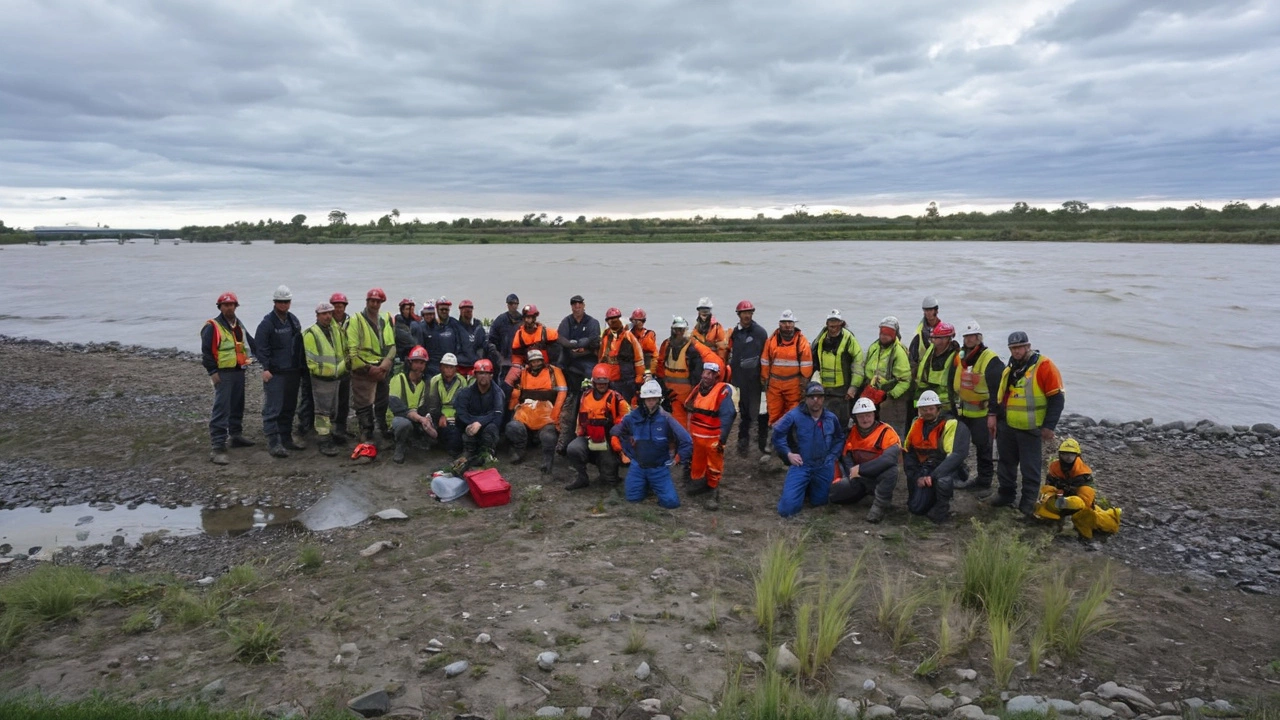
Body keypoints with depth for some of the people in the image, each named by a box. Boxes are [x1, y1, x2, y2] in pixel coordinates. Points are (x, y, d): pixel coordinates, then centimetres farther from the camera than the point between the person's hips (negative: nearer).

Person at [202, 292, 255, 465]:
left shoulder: (239, 326, 15)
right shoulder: (212, 327, -10)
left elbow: (250, 343, 24)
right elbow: (206, 351, -13)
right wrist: (213, 372, -16)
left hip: (239, 371, 8)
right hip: (223, 373, -8)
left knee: (238, 406, 19)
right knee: (221, 409, -12)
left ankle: (236, 435, 34)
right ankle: (218, 447, -14)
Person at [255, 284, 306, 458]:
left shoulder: (293, 320, 14)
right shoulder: (267, 323, -8)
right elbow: (260, 347, -12)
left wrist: (302, 365, 16)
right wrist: (266, 368, -18)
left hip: (293, 372, 7)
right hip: (275, 373, -7)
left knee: (289, 408, 12)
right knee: (273, 408, -8)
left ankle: (286, 439, 21)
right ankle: (273, 443, -8)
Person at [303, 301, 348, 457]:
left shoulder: (337, 330, 12)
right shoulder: (311, 333, -10)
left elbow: (345, 350, 20)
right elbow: (310, 358, -13)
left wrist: (344, 367, 11)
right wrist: (318, 370, -14)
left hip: (337, 377, 7)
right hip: (321, 379, -7)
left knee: (332, 410, 17)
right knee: (323, 411, -6)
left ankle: (328, 433, 31)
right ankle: (325, 442, -4)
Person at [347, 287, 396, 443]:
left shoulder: (387, 319, 8)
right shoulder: (356, 320, -7)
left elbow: (392, 344, 7)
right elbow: (352, 350, -12)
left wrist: (386, 362, -10)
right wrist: (368, 369, -13)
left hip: (383, 369, 5)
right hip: (364, 370, -5)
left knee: (384, 403, 14)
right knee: (364, 404, -2)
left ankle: (386, 430, 27)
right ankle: (366, 435, 6)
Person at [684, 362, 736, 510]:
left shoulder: (723, 391, -15)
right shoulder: (698, 389, 9)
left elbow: (728, 416, -18)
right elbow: (690, 410, 17)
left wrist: (722, 439, -19)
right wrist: (689, 434, 16)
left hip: (713, 438, -7)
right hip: (696, 436, 7)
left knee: (714, 467, 1)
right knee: (697, 463, 20)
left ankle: (714, 491, 12)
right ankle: (698, 483, 38)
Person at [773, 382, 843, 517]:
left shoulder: (831, 418, 2)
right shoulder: (794, 415, -12)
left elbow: (840, 439, 17)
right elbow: (777, 434, -4)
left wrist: (833, 456, 5)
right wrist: (788, 453, -9)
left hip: (824, 467, 3)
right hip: (800, 465, -3)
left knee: (819, 502, 15)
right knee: (787, 508, -10)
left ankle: (808, 489, 48)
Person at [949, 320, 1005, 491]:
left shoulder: (991, 360, -16)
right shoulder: (959, 357, 8)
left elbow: (997, 389, -20)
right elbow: (953, 384, 17)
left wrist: (993, 413, -23)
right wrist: (953, 405, 16)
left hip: (982, 413, -7)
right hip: (962, 411, 8)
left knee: (983, 447, 1)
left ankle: (984, 480, 12)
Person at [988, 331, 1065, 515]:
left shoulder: (1044, 366, -12)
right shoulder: (1010, 368, 11)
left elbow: (1057, 398, -13)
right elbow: (1000, 394, 22)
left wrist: (1049, 426, -14)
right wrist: (994, 415, 13)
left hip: (1030, 429, -7)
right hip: (1006, 427, 7)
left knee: (1030, 468, 1)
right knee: (1006, 462, 17)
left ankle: (1028, 505, 9)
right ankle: (1006, 494, 32)